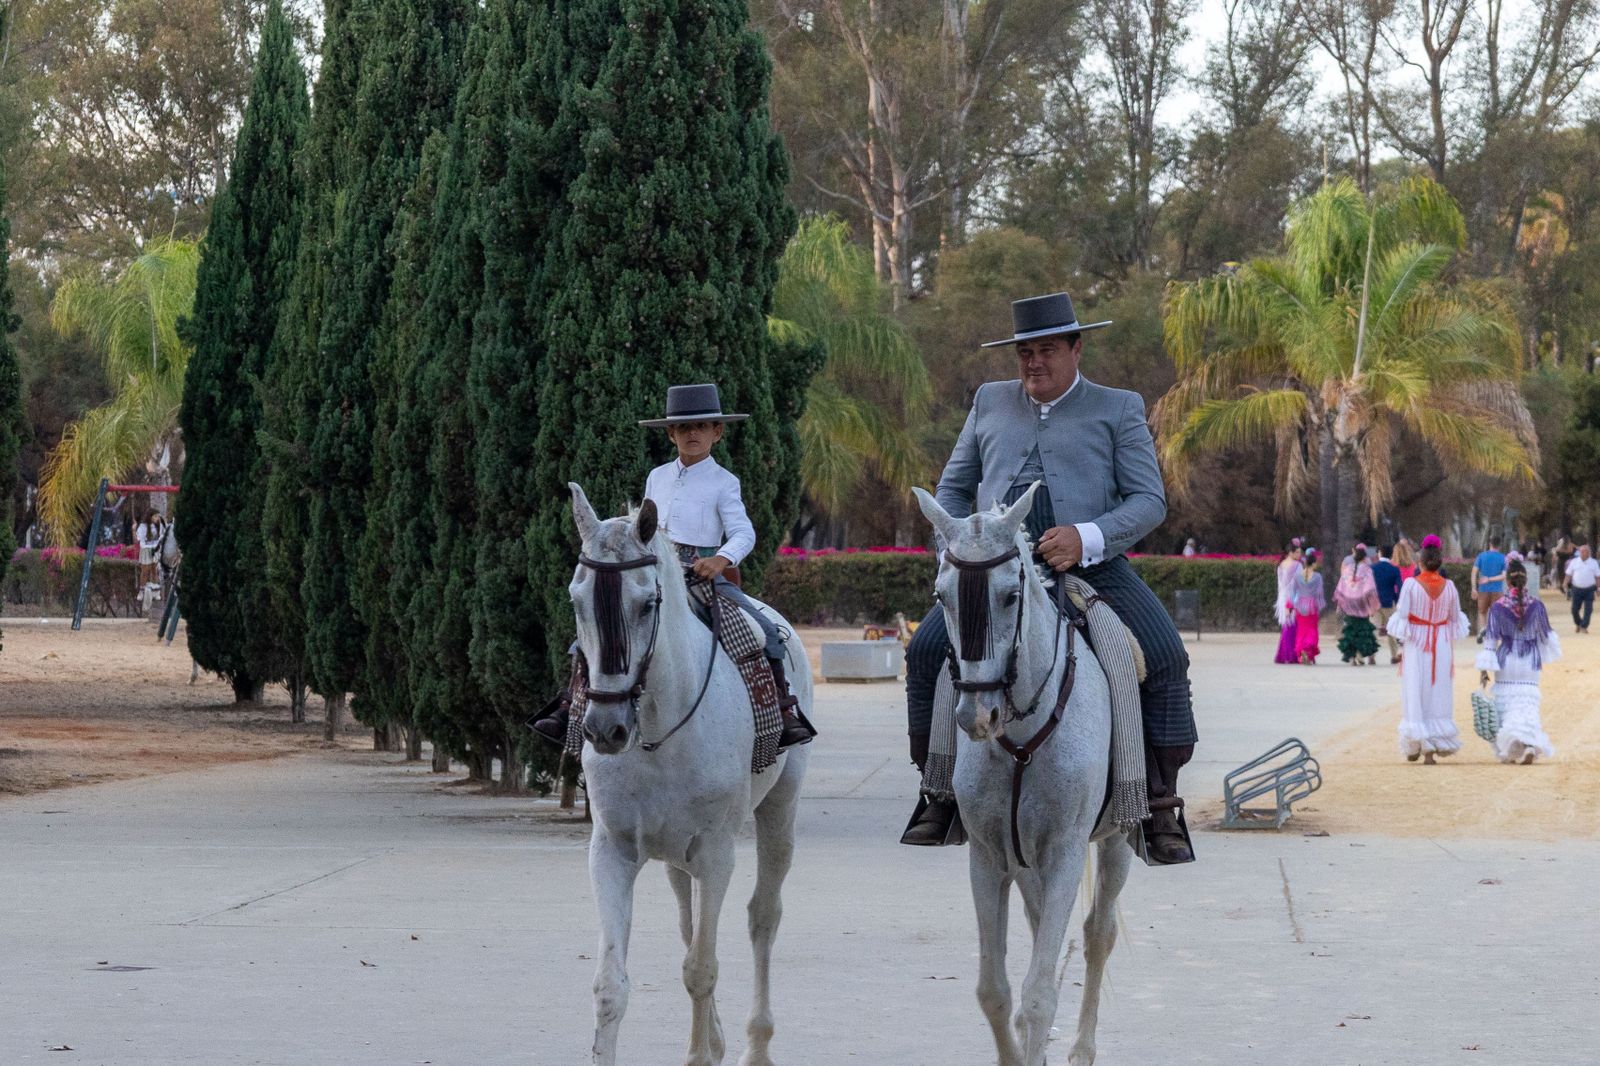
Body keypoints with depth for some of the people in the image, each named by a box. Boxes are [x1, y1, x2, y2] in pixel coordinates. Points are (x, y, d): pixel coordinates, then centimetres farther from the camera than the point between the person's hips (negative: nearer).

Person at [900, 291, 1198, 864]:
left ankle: (1160, 813, -16)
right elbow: (953, 489, 24)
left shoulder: (1118, 409, 9)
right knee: (926, 650, -17)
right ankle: (942, 794, -4)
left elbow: (1149, 500, 0)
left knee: (1164, 656, -24)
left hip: (1093, 567, -3)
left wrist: (1087, 537, -18)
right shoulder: (990, 403, 19)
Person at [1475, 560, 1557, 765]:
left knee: (1506, 707, 12)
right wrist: (1551, 650, 26)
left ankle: (1508, 751, 14)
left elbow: (1491, 639, -9)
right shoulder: (1536, 605, -7)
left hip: (1506, 664, -1)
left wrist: (1484, 668, -5)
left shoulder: (1498, 607, -11)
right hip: (1530, 663, 1)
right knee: (1529, 705, 3)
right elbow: (1546, 635, 5)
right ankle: (1530, 743, -19)